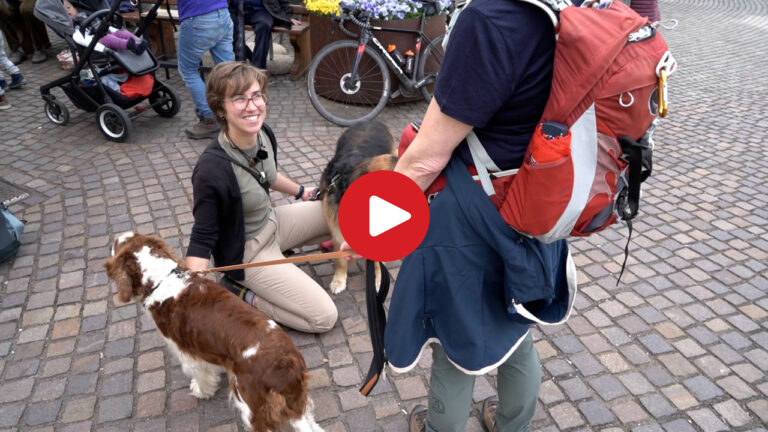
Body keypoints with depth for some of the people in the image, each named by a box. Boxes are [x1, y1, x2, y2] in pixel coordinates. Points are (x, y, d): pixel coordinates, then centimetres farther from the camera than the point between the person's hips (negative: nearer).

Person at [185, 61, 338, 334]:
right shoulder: (212, 170, -33)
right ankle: (237, 294, 2)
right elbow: (202, 237, -22)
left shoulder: (263, 133, -11)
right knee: (324, 317, -9)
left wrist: (300, 192, 27)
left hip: (272, 221, 7)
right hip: (247, 252, -7)